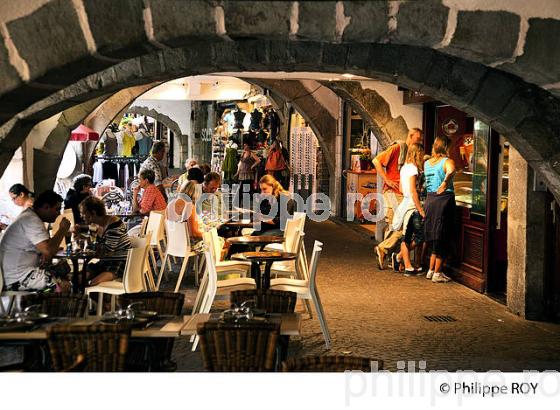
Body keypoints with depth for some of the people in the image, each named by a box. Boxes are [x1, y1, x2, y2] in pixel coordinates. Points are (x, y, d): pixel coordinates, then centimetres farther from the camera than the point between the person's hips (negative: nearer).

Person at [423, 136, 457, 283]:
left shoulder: (426, 163, 10)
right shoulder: (447, 161, -10)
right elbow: (451, 171, -31)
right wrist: (444, 184, -25)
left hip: (429, 199, 6)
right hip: (444, 199, -6)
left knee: (434, 238, 18)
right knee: (443, 238, 4)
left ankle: (431, 270, 22)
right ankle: (437, 273, 7)